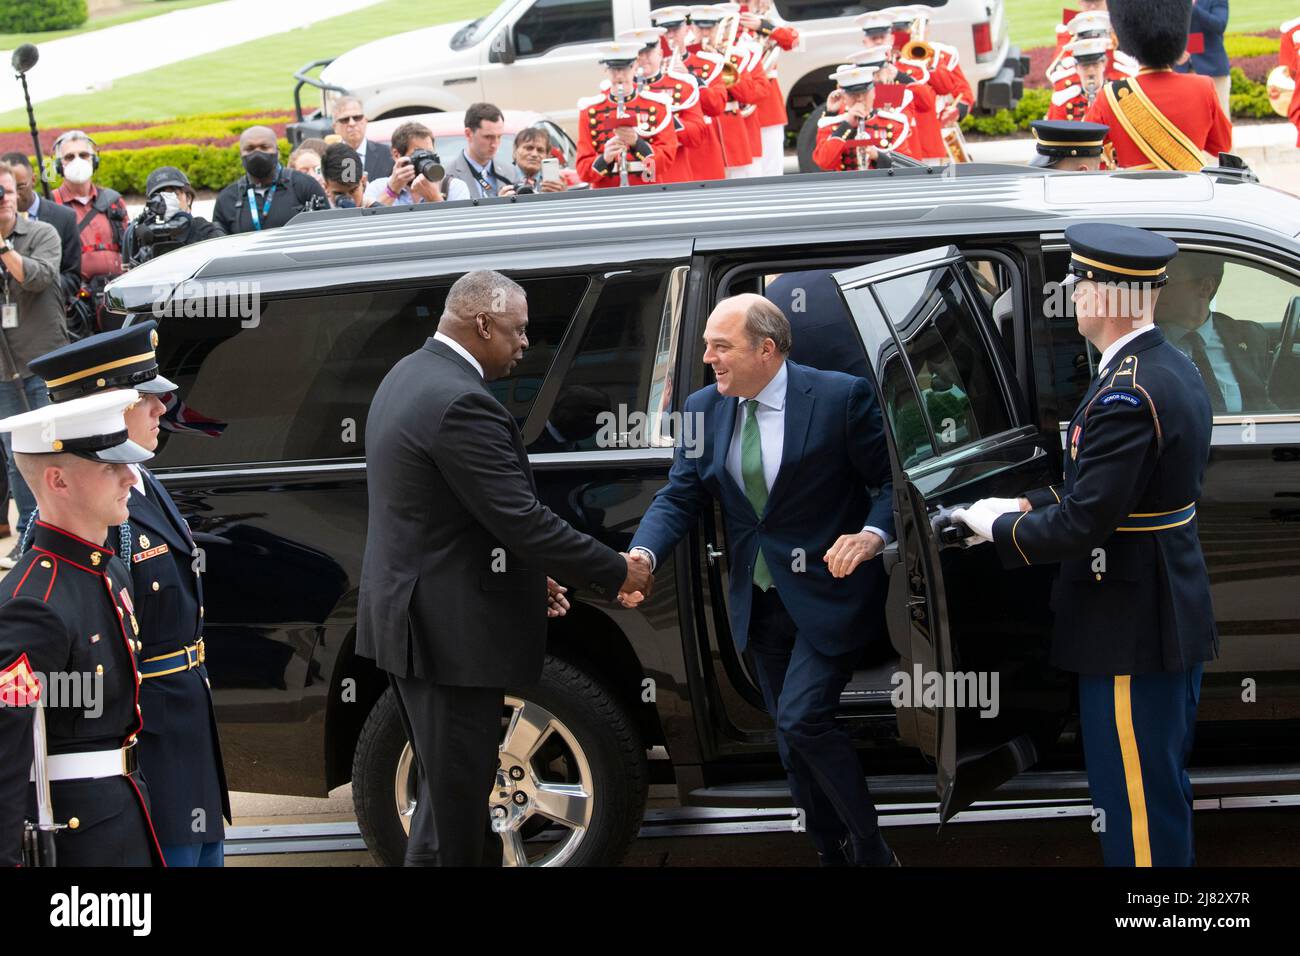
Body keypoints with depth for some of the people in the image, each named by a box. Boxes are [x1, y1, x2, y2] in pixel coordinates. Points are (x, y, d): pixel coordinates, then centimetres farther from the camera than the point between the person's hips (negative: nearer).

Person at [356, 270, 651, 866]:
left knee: (448, 787, 19)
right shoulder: (461, 402, -22)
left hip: (410, 616, 11)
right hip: (450, 631, -11)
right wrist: (617, 574, -12)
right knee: (458, 795, -3)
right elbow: (523, 520, -23)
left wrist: (526, 576, 16)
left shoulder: (410, 377, 11)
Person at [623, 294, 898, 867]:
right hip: (760, 603, 6)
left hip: (827, 595, -6)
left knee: (802, 719, -17)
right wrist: (643, 556, -21)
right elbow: (679, 497, -2)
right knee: (794, 736, 13)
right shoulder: (705, 408, 1)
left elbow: (892, 480, -8)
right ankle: (832, 852, 28)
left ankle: (871, 852, -2)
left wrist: (873, 534, -28)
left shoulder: (840, 397, -13)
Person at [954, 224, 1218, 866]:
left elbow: (1081, 525, -25)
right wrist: (1028, 505, 10)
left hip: (1131, 631, -10)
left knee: (1135, 798, 0)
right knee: (1161, 786, 20)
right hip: (1174, 617, 10)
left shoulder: (1125, 396, -25)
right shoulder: (1172, 367, 7)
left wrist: (999, 528, -10)